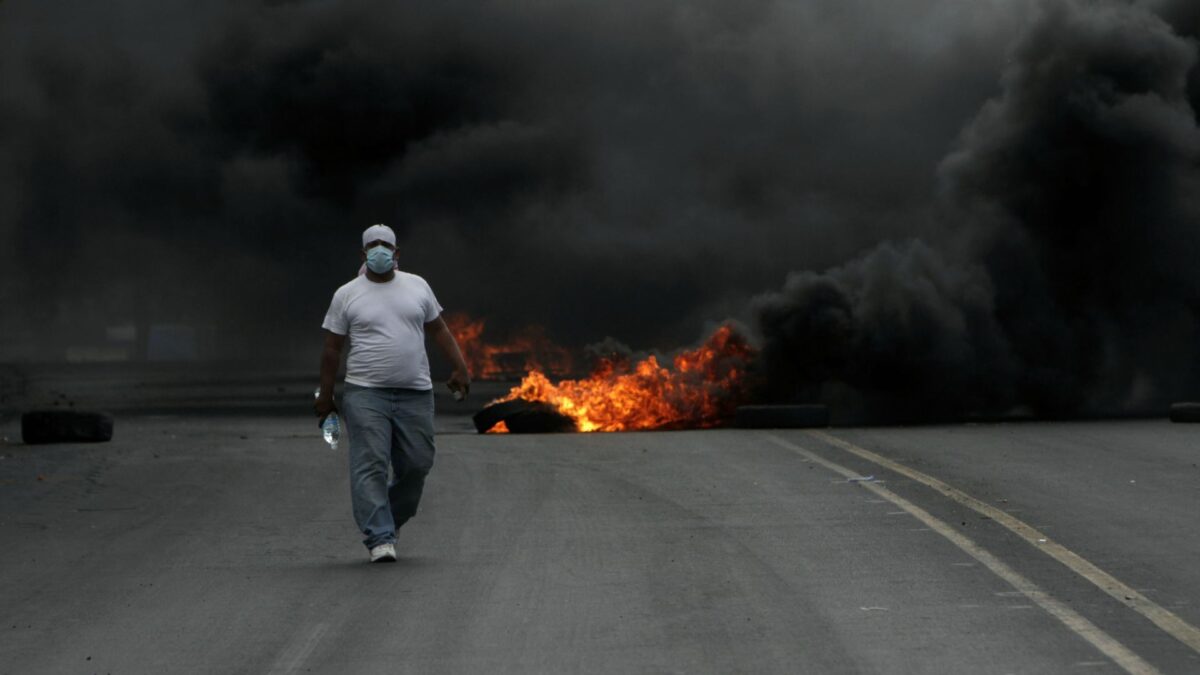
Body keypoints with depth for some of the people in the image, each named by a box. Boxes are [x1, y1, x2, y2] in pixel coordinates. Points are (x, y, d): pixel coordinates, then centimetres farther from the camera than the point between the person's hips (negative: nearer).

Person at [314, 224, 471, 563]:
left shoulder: (417, 286, 11)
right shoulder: (347, 295, 3)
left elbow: (438, 329, 16)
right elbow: (332, 348, 5)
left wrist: (460, 366, 7)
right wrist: (325, 395, 4)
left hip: (415, 393, 3)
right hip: (366, 394, -3)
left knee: (417, 465, 3)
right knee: (370, 465, -11)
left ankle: (388, 522, 26)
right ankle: (380, 539, -11)